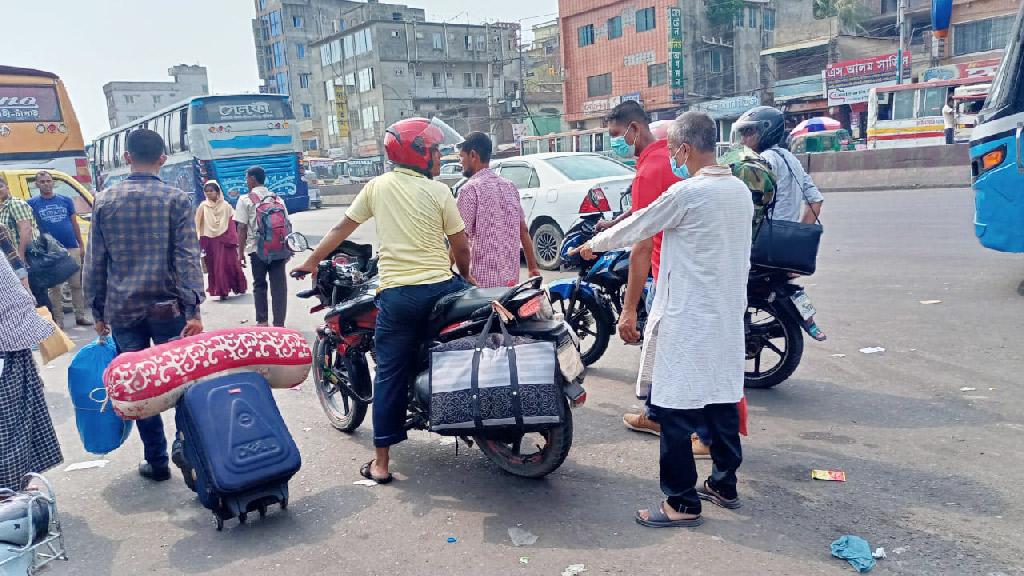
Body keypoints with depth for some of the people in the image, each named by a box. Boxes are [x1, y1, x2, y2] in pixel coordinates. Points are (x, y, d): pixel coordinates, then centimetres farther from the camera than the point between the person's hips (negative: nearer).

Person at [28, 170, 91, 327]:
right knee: (55, 288, 3)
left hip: (72, 249, 2)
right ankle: (58, 320, 9)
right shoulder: (32, 204, 2)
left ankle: (80, 316, 15)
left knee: (77, 284, 7)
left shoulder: (66, 201, 8)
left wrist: (81, 245, 9)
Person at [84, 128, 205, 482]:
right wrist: (193, 310, -12)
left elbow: (94, 262, 5)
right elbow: (187, 259, -11)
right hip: (167, 307, -2)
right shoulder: (176, 200, -3)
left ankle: (156, 461, 16)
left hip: (122, 310, 2)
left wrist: (98, 311, 13)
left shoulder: (105, 201, 3)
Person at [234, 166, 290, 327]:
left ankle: (262, 321, 16)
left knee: (259, 285, 12)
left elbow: (242, 228, -6)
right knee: (279, 285, 2)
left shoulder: (245, 200, -1)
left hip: (257, 248, -2)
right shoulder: (277, 198, 10)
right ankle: (279, 322, 0)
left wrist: (241, 252, -2)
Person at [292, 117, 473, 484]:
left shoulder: (378, 186, 7)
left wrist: (311, 262, 25)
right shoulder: (438, 192, 0)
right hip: (441, 287, -1)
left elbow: (342, 229, 13)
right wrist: (466, 278, 21)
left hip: (397, 294, 2)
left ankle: (381, 462, 11)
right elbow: (461, 247, 2)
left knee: (391, 374, 7)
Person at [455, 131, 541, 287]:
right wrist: (533, 267, 20)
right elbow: (524, 231, 15)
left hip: (482, 281, -7)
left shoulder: (470, 189, -11)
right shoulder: (509, 187, 11)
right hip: (511, 279, 7)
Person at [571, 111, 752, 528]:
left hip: (687, 321, -9)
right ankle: (724, 485, 30)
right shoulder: (741, 192, 8)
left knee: (674, 409, 0)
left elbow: (635, 228, -5)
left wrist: (594, 244, 10)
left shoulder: (687, 193, -16)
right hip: (728, 318, 9)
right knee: (723, 400, 17)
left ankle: (683, 502, 9)